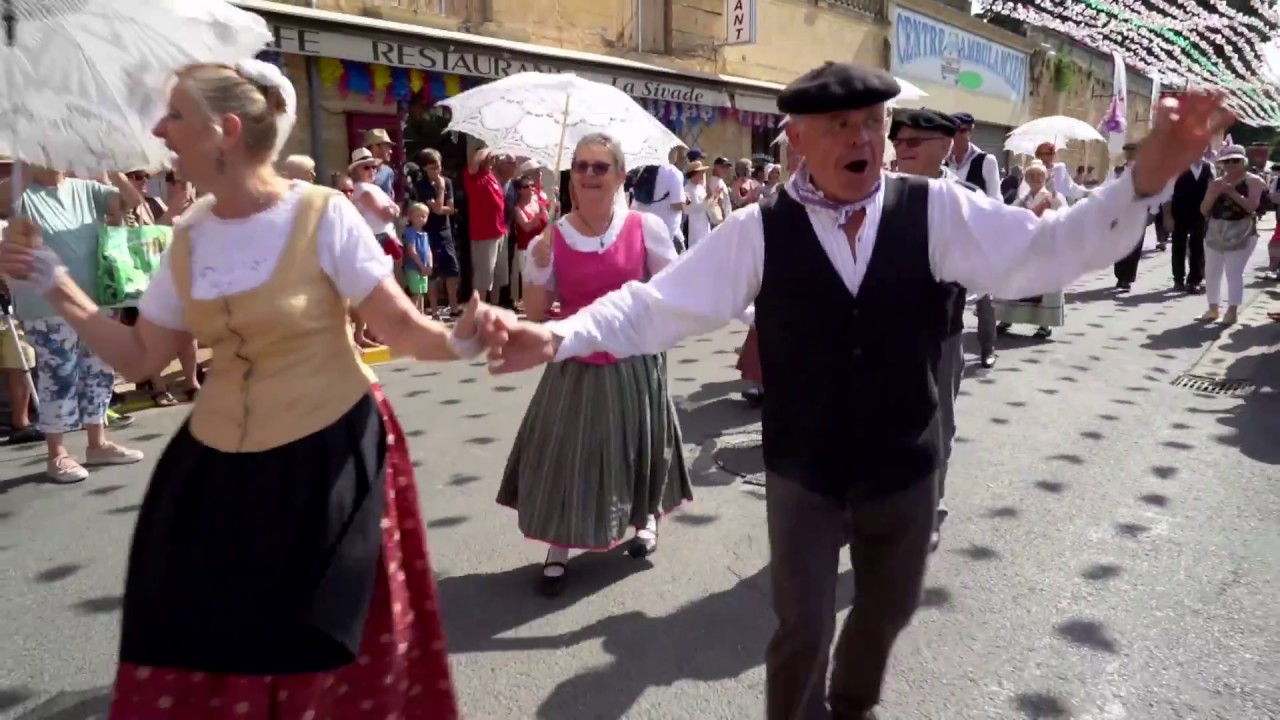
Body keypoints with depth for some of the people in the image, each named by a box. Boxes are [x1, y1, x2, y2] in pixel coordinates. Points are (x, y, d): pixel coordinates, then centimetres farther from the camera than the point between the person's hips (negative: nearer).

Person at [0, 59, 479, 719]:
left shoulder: (322, 216, -13)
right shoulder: (189, 237, 4)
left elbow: (400, 327, -14)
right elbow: (140, 357, 10)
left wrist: (457, 343, -33)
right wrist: (54, 287, 6)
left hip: (328, 457, -5)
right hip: (219, 466, 6)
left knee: (324, 656, 8)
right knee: (197, 653, 14)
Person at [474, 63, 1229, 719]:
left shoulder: (937, 211, -9)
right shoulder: (757, 231, -13)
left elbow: (1044, 250, -16)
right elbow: (662, 303, -15)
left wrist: (1147, 179, -32)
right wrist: (557, 336, -27)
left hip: (904, 469, 3)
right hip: (803, 474, -3)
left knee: (888, 609, 26)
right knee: (802, 629, 12)